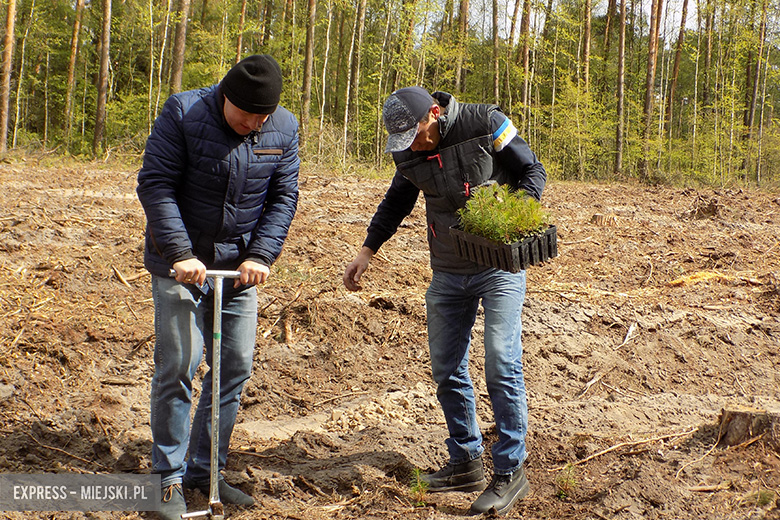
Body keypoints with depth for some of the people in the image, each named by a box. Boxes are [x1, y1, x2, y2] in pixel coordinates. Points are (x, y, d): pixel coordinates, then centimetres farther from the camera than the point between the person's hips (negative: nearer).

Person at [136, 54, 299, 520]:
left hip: (239, 267, 4)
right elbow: (155, 185, -14)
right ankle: (169, 478, 8)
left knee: (236, 367, 5)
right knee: (177, 368, -5)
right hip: (182, 265, -4)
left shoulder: (285, 129, -2)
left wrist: (261, 255, -11)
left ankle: (205, 470, 20)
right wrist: (180, 253, -22)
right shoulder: (183, 113, -13)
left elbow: (284, 197, 2)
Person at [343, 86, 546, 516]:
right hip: (448, 272, 6)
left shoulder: (485, 125, -13)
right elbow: (396, 203, 17)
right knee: (446, 368, 7)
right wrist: (367, 251, 10)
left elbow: (532, 171, -6)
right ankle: (466, 463, 19)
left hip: (500, 264, -5)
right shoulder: (408, 152, 1)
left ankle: (510, 471, 0)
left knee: (501, 364, -10)